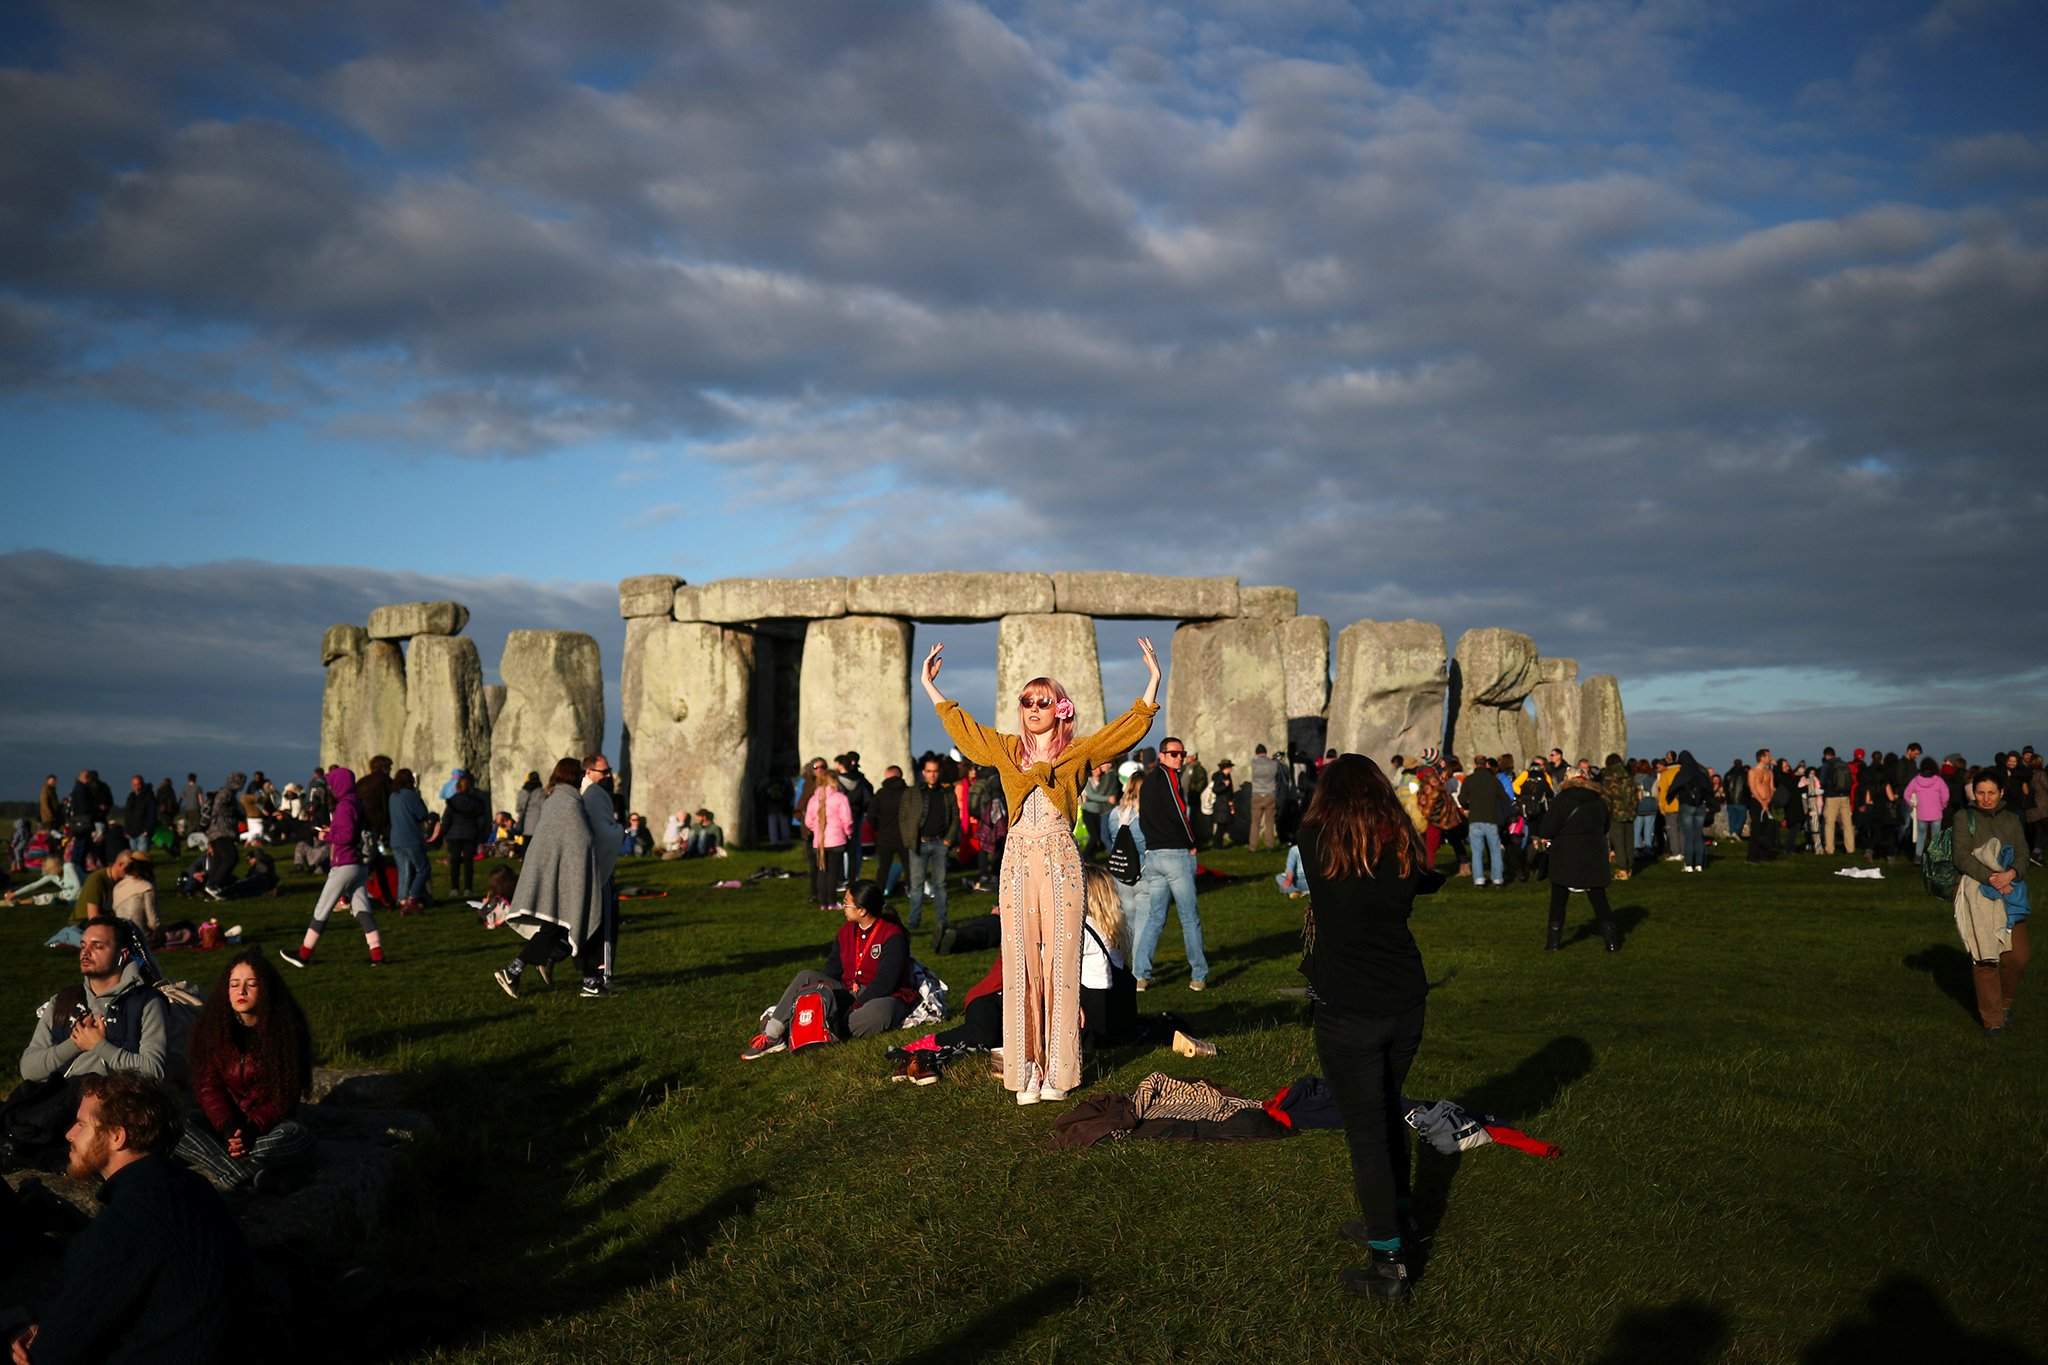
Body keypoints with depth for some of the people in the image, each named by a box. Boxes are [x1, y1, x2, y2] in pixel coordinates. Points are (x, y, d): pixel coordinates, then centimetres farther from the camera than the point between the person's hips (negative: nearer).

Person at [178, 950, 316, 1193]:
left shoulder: (286, 1029, -8)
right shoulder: (211, 1027, -1)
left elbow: (285, 1094, -8)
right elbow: (207, 1087, -5)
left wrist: (252, 1130, -23)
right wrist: (228, 1129, -21)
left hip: (270, 1123, -2)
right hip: (223, 1121, 2)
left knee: (295, 1135, -35)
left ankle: (214, 1162, -35)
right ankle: (247, 1175, -40)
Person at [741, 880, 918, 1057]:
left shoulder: (893, 936, -16)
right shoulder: (846, 932, 6)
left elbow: (885, 982, -22)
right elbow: (831, 971, 6)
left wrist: (855, 1007, -23)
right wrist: (822, 993, -11)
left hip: (882, 998, -6)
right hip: (849, 994, 6)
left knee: (880, 1011, -41)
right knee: (806, 977, -10)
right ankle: (771, 1035, -22)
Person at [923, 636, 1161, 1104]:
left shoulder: (1078, 753, 8)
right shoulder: (1006, 749, 15)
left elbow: (1131, 726, 7)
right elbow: (960, 725, 26)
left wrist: (1153, 679, 1)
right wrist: (929, 685, 28)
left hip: (1061, 862, -2)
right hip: (1018, 861, 2)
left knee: (1060, 962, -2)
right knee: (1021, 964, 0)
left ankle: (1058, 1070, 3)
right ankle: (1026, 1070, 3)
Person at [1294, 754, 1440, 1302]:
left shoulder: (1315, 839, -9)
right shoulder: (1403, 844, -2)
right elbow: (1429, 882, 18)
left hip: (1346, 1009, -4)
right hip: (1405, 1002, 4)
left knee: (1365, 1128, 3)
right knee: (1388, 1110, 24)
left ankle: (1387, 1264, 7)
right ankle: (1388, 1219, 40)